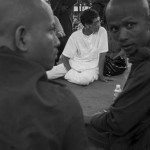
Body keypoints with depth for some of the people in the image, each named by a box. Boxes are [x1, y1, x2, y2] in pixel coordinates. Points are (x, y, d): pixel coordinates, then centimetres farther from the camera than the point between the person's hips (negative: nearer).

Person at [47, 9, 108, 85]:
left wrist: (100, 74, -13)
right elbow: (64, 57, -5)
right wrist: (70, 71, -19)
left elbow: (102, 55, -8)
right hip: (73, 64, 0)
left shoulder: (102, 31, -11)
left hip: (91, 67, 1)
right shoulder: (75, 36, -10)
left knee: (84, 79, -36)